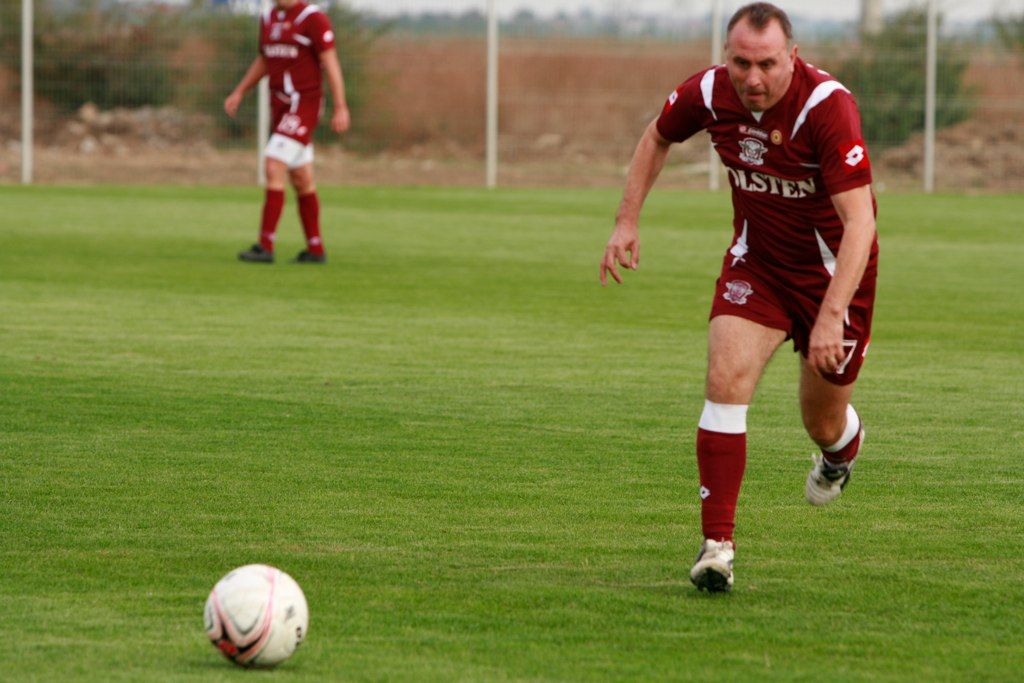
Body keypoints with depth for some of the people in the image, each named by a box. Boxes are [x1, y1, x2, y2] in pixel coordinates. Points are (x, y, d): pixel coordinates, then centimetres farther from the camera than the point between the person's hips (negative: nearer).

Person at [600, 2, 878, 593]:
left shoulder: (827, 105, -30)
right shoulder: (709, 93, -15)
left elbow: (859, 219, -33)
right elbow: (658, 138, 10)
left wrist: (830, 317, -40)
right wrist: (628, 222, 2)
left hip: (834, 268, -3)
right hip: (756, 260, 3)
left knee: (824, 425, 9)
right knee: (726, 381, -19)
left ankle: (844, 444, 49)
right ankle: (718, 544, -17)